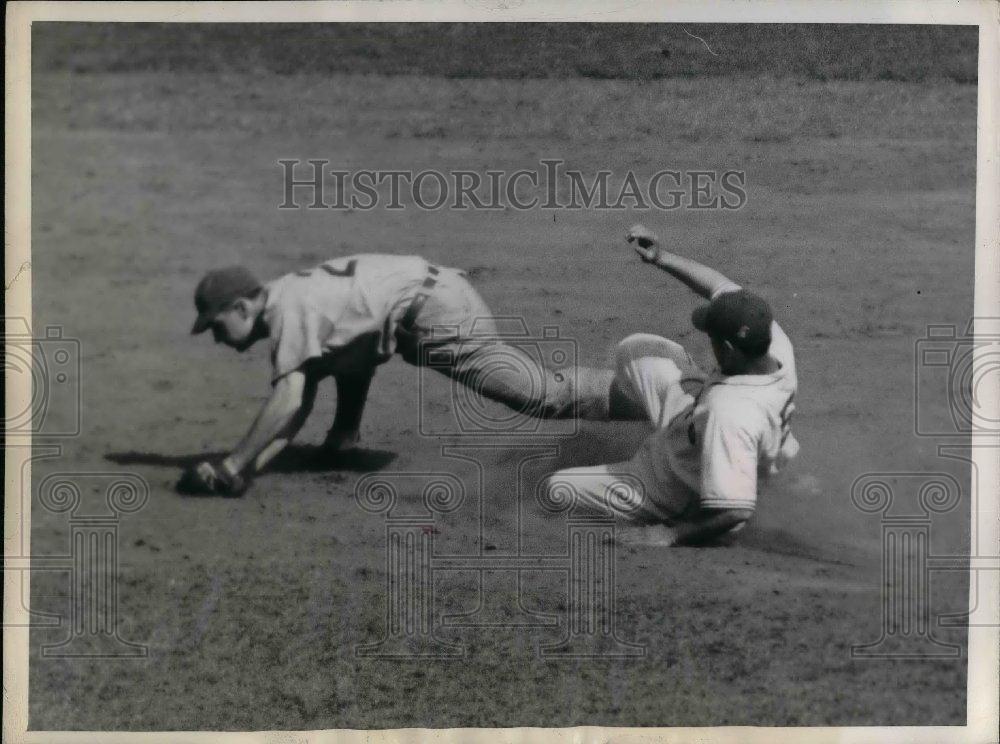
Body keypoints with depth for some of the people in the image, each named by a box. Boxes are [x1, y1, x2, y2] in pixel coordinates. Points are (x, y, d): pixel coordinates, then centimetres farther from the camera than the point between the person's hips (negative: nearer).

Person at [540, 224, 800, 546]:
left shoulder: (730, 414, -48)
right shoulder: (776, 343, -25)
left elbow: (736, 510, -46)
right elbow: (723, 289, -9)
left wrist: (669, 536, -33)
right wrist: (661, 257, -13)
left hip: (677, 492, -7)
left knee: (555, 488, 5)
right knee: (635, 350, 13)